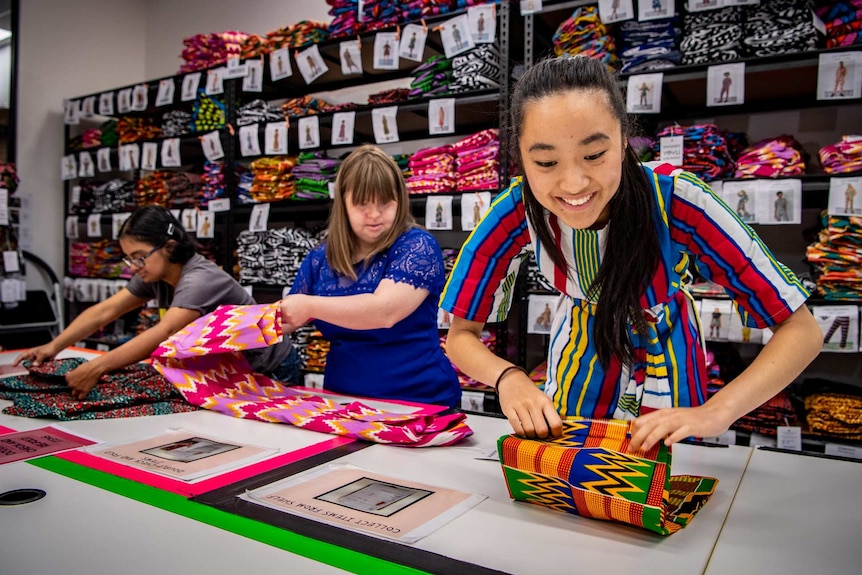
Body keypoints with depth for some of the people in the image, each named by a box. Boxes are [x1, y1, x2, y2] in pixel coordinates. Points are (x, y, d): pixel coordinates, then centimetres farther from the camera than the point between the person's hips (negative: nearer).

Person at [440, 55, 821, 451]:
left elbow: (801, 331, -30)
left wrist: (714, 414, -44)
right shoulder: (517, 212, -30)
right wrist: (509, 378, -41)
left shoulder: (676, 200, -35)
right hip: (579, 354, 1)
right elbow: (461, 335, -21)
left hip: (663, 352, -1)